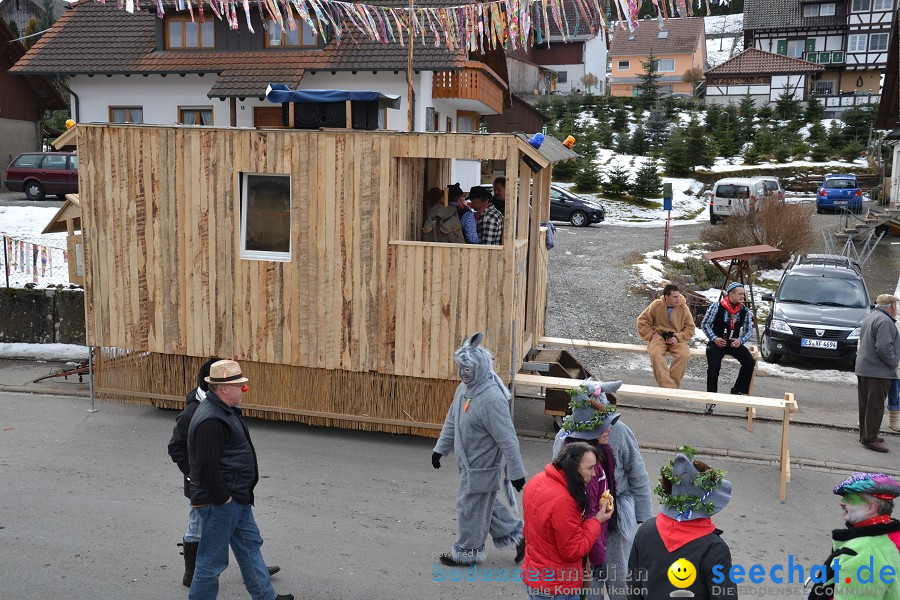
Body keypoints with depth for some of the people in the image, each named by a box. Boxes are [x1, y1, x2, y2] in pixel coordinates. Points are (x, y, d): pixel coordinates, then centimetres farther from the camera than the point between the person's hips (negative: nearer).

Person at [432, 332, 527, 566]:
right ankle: (518, 534, 35)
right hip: (470, 462, 9)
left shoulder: (491, 399, -29)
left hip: (482, 466, -9)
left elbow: (507, 439, -26)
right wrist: (440, 448, 17)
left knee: (470, 507, 7)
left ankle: (467, 552, 27)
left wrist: (516, 472, -22)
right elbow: (451, 421, 15)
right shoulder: (464, 389, 1)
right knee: (485, 503, 21)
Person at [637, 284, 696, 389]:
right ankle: (668, 387, -38)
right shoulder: (656, 305, -2)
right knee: (655, 354, -34)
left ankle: (673, 384, -25)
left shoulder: (683, 308, 0)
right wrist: (651, 336, -5)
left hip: (677, 338, 1)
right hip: (658, 335, -1)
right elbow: (642, 321, 5)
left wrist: (678, 338, -11)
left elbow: (690, 328, 5)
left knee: (684, 355, -31)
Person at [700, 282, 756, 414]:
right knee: (713, 368, -20)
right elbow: (705, 324, -3)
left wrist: (740, 340, -13)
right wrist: (714, 338, -14)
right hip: (717, 342, -3)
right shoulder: (717, 306, -7)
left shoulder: (744, 311, 2)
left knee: (750, 362, -18)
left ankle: (738, 389, -1)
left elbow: (749, 330, 6)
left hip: (734, 343, 3)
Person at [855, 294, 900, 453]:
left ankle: (866, 435, 24)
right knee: (875, 406, -4)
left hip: (863, 368, 10)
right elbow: (884, 348, -25)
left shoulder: (869, 317, 15)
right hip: (878, 371, -10)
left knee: (865, 404, 15)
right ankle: (870, 439, -1)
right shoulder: (884, 321, -18)